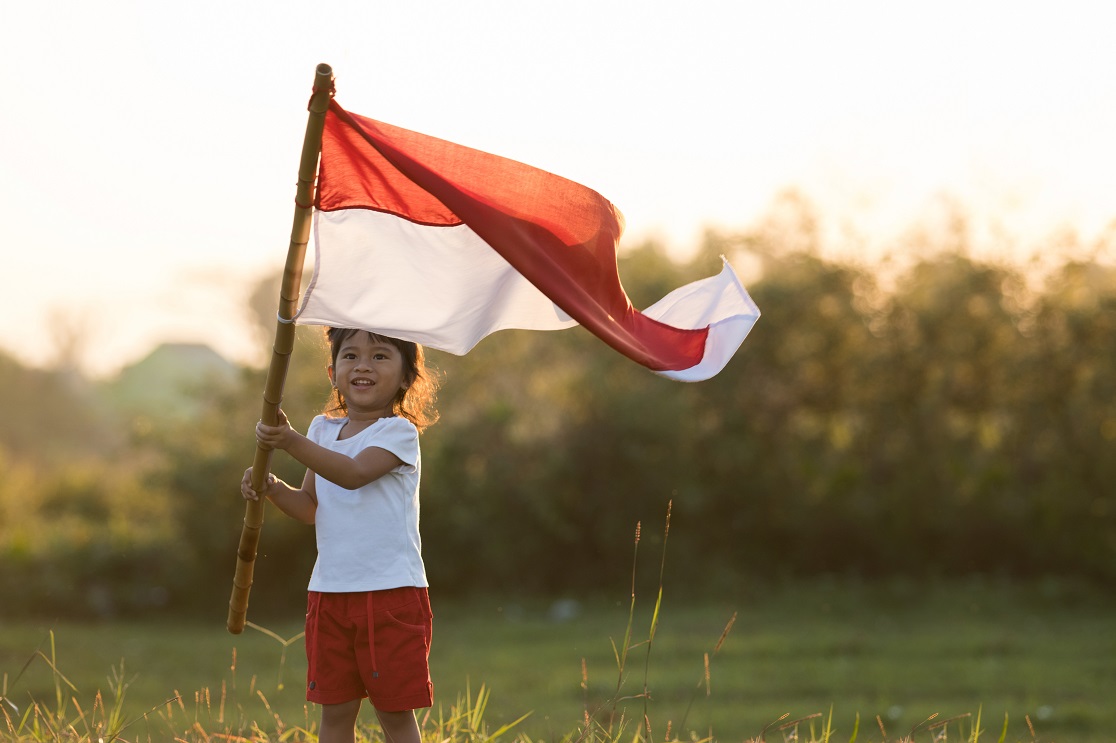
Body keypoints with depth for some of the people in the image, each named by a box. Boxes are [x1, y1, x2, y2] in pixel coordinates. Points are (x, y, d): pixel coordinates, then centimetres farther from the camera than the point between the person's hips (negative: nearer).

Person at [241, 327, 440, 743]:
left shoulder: (399, 431, -8)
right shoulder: (323, 430, 12)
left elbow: (354, 473, -25)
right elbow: (311, 508, 14)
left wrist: (292, 442, -33)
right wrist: (274, 489, -6)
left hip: (391, 591, -6)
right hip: (330, 591, 6)